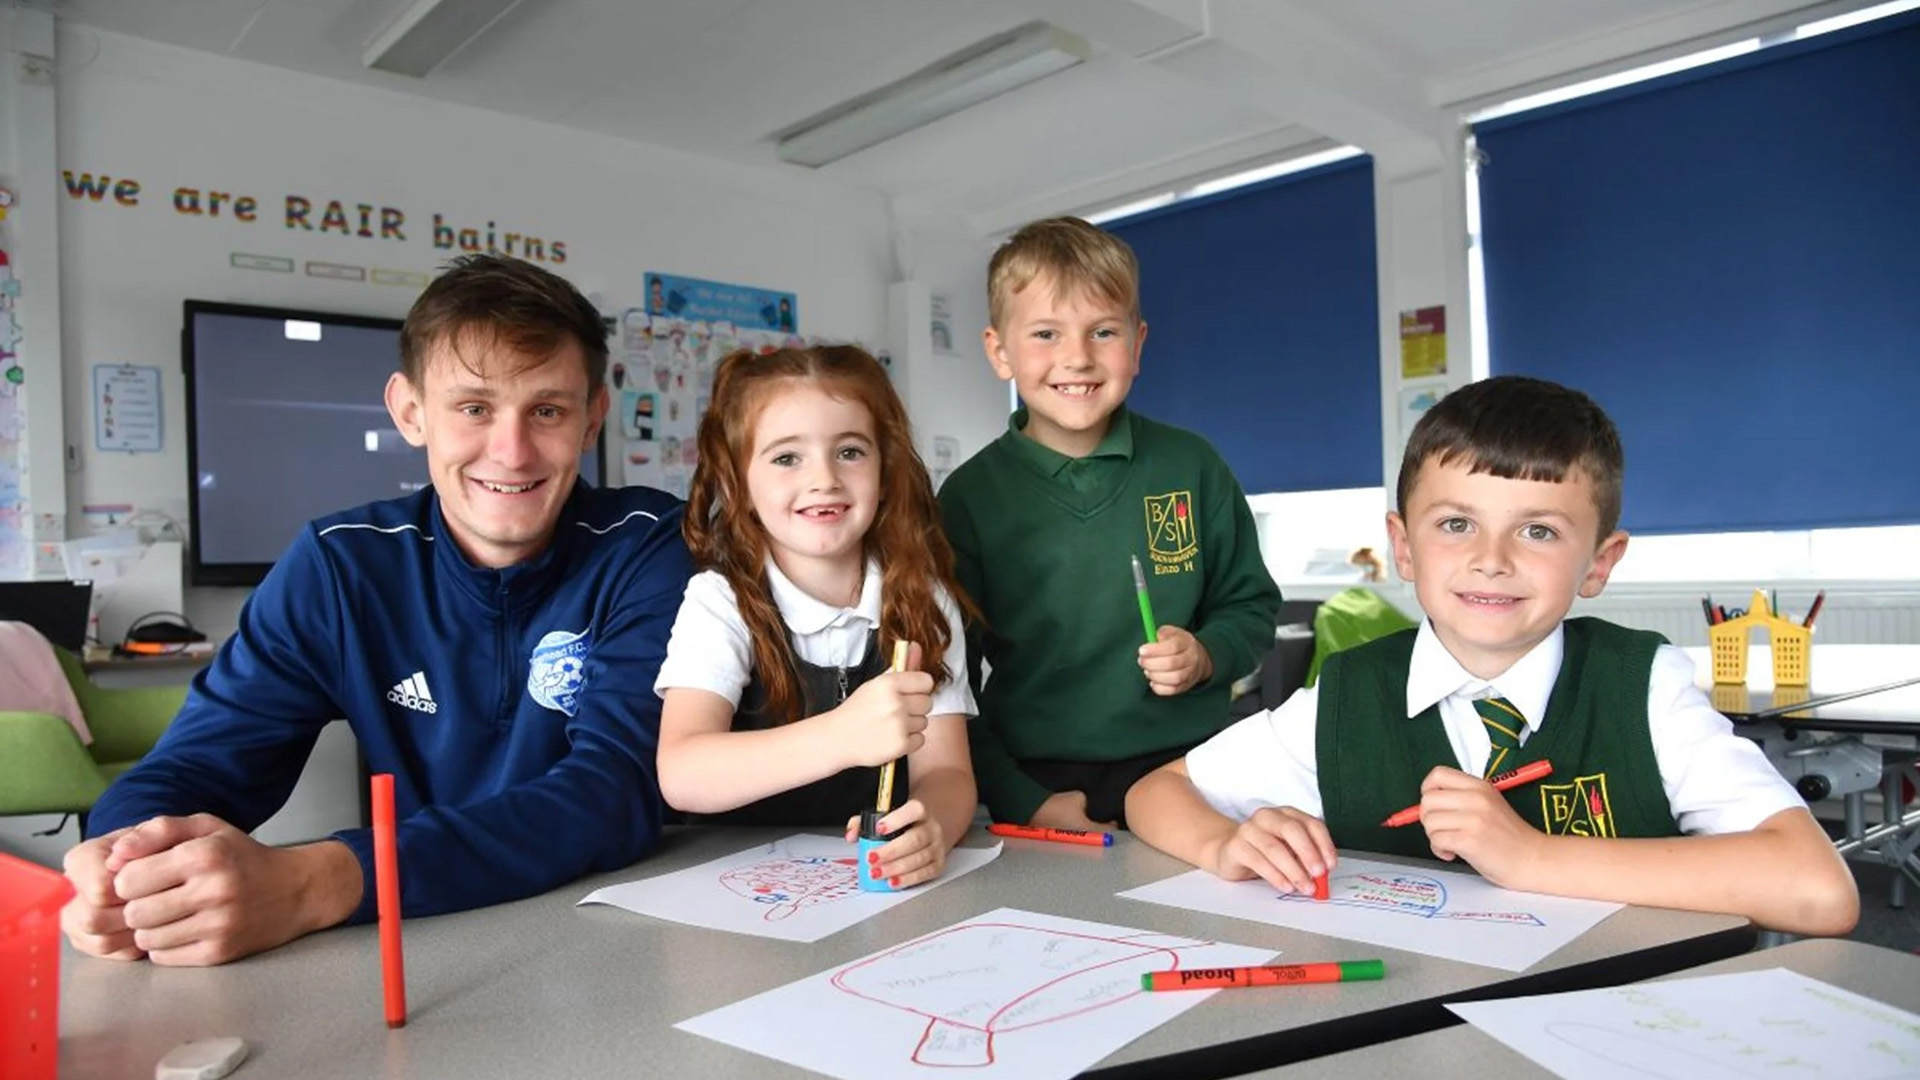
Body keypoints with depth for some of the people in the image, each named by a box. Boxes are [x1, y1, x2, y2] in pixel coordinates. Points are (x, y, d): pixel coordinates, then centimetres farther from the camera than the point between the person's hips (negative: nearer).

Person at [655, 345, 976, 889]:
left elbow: (944, 771, -4)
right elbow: (680, 777, -21)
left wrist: (929, 827, -28)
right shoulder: (721, 600, -7)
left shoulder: (923, 601, 2)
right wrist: (842, 736, -37)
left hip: (884, 883, 3)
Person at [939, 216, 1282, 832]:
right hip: (1038, 781, -1)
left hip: (1187, 769, 2)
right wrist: (1023, 801, -8)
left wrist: (1206, 656, -8)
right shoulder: (969, 496, -1)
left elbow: (1252, 606, 13)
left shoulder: (1191, 466, 3)